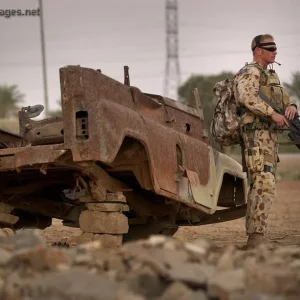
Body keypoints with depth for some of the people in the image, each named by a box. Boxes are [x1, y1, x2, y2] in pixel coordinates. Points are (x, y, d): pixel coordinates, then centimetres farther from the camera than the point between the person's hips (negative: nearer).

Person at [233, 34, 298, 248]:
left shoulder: (271, 75, 23)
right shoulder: (250, 72, -7)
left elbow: (285, 99, 21)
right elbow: (247, 97, -25)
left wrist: (291, 106, -3)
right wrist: (272, 114, -28)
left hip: (270, 136, 10)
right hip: (257, 135, -10)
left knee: (259, 187, 10)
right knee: (265, 186, -20)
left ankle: (253, 238, 13)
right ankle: (257, 238, -25)